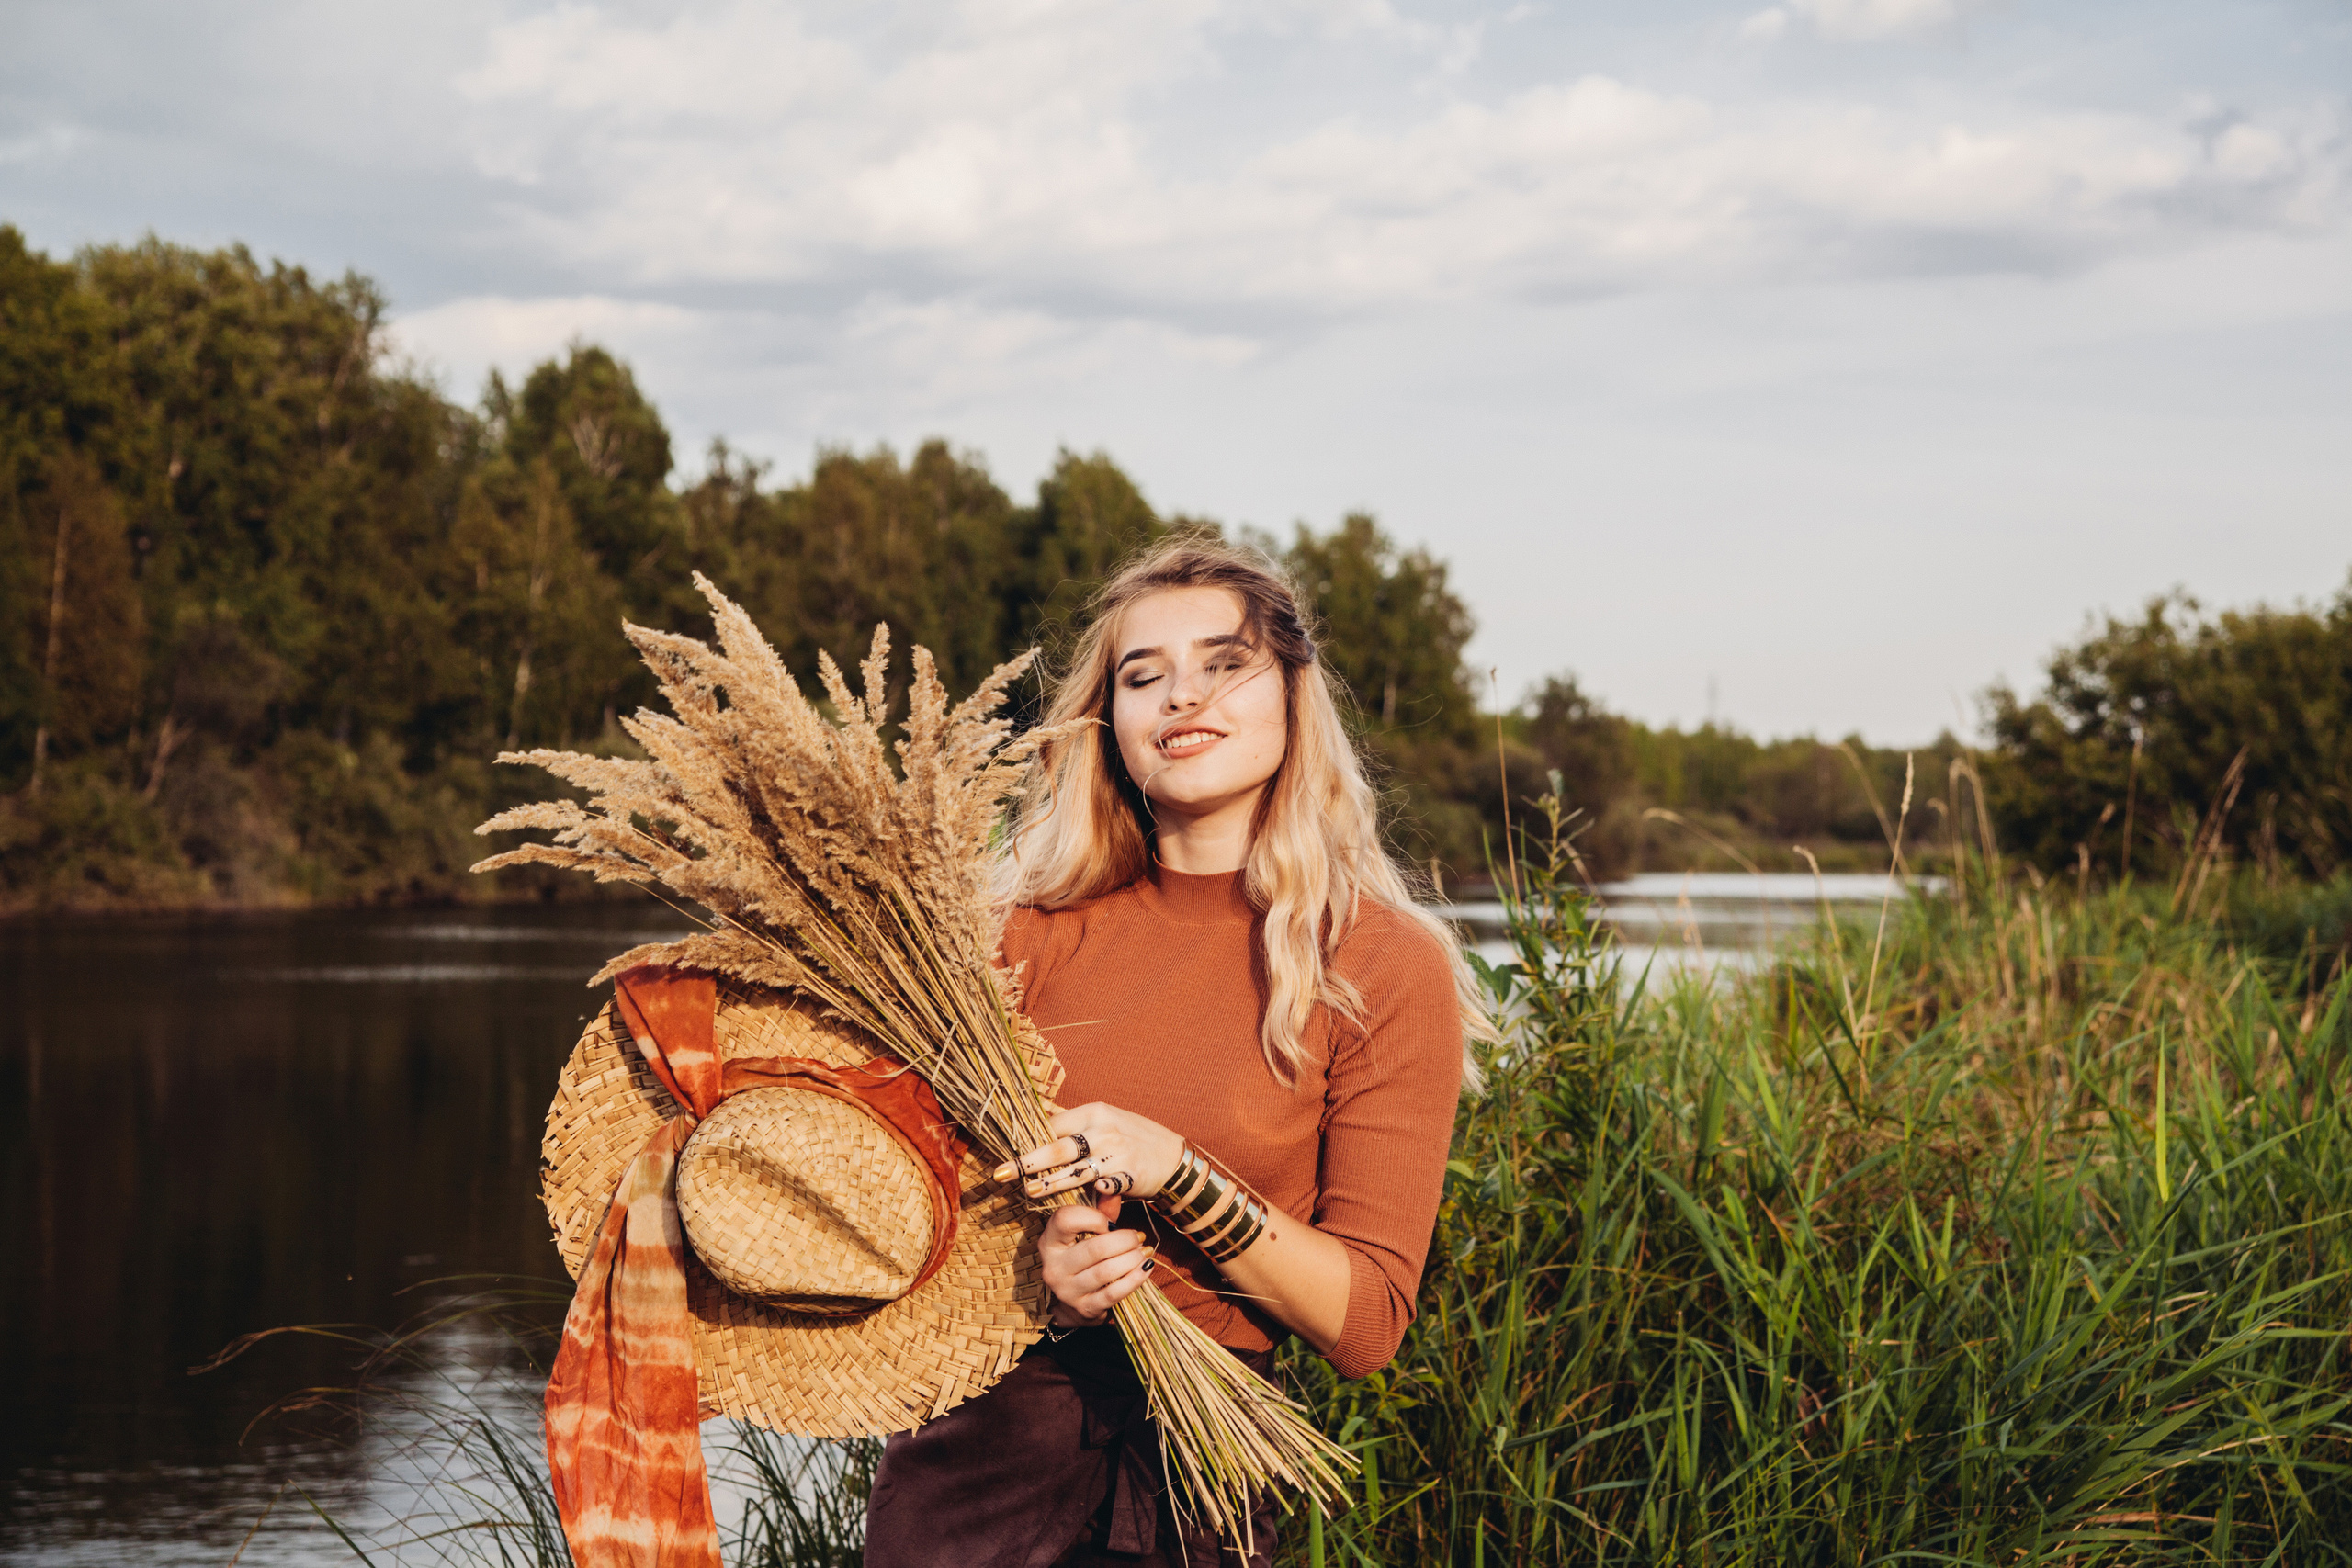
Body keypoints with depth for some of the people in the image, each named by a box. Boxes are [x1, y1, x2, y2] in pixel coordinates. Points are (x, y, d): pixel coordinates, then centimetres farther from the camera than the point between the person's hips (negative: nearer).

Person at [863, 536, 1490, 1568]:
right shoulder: (1038, 932, 1)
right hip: (978, 1436, 2)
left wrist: (1174, 1173, -20)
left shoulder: (1385, 969, -6)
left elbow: (1366, 1326, -7)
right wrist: (1037, 1263, -14)